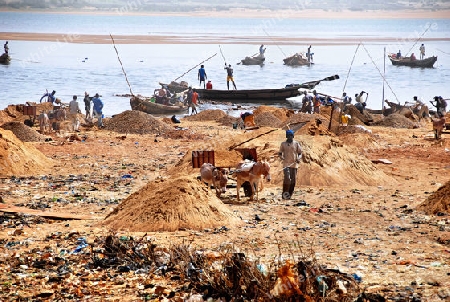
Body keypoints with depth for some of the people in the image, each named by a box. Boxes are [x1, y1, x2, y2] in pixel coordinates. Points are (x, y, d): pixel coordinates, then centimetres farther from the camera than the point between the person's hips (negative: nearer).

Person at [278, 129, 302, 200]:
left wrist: (299, 158, -11)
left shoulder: (296, 144, 7)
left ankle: (289, 195, 14)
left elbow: (300, 153, 10)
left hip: (294, 164, 2)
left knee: (293, 180, 4)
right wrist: (281, 157, -11)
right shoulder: (283, 144, 6)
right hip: (286, 164, -2)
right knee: (287, 179, -18)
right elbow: (280, 153, 12)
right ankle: (284, 194, -11)